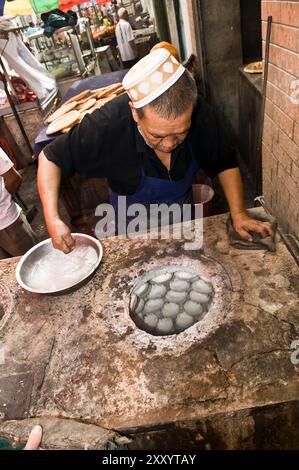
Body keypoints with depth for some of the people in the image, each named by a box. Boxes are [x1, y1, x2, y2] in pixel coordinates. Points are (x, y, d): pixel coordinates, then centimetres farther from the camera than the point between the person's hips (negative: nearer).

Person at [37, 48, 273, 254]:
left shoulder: (199, 115, -30)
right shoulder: (105, 126, -37)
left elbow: (225, 164, -14)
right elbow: (51, 158, -24)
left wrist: (239, 214, -23)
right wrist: (53, 220, -34)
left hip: (181, 205, 3)